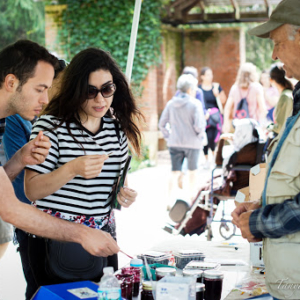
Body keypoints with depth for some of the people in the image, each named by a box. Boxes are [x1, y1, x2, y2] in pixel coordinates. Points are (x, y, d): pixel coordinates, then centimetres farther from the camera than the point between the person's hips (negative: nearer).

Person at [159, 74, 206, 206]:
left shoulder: (171, 103, 3)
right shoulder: (195, 104, -10)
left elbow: (162, 124, 5)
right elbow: (199, 125, -16)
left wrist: (168, 137, 13)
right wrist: (199, 136, 3)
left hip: (174, 143, 3)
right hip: (192, 143, -3)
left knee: (175, 173, 5)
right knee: (192, 172, 16)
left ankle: (169, 200, -3)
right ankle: (191, 198, 26)